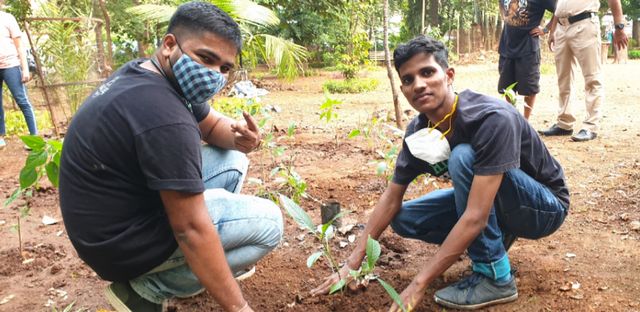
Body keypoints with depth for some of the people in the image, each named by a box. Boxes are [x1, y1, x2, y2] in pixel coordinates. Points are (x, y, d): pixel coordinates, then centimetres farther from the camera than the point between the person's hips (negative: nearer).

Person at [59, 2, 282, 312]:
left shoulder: (146, 73, 1)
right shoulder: (163, 116, -30)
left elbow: (213, 126, 14)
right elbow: (191, 228, -29)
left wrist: (242, 137, -10)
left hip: (121, 214, 9)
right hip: (123, 242, -9)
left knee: (231, 159, 11)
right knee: (268, 221, -9)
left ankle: (211, 261, 16)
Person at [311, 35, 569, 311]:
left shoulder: (492, 120, -33)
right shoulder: (418, 131, -12)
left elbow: (475, 216, -37)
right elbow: (392, 197, -3)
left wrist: (419, 284, -35)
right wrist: (353, 263, -6)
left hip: (544, 205, -6)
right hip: (487, 201, 6)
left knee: (463, 156, -32)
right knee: (404, 219, -9)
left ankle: (495, 277, -19)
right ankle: (495, 236, 7)